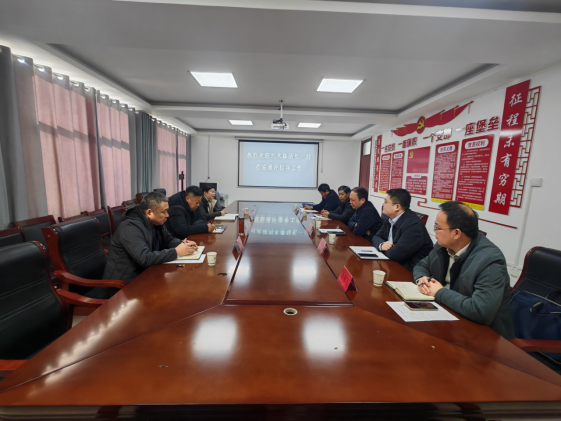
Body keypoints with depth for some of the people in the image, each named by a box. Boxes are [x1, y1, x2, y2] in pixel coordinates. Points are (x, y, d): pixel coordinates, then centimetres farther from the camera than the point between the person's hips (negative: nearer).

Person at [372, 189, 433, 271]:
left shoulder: (413, 225, -24)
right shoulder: (390, 219, 3)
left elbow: (395, 254, -28)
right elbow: (376, 237, 9)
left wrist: (385, 248, -7)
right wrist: (382, 244, -13)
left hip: (410, 271, -8)